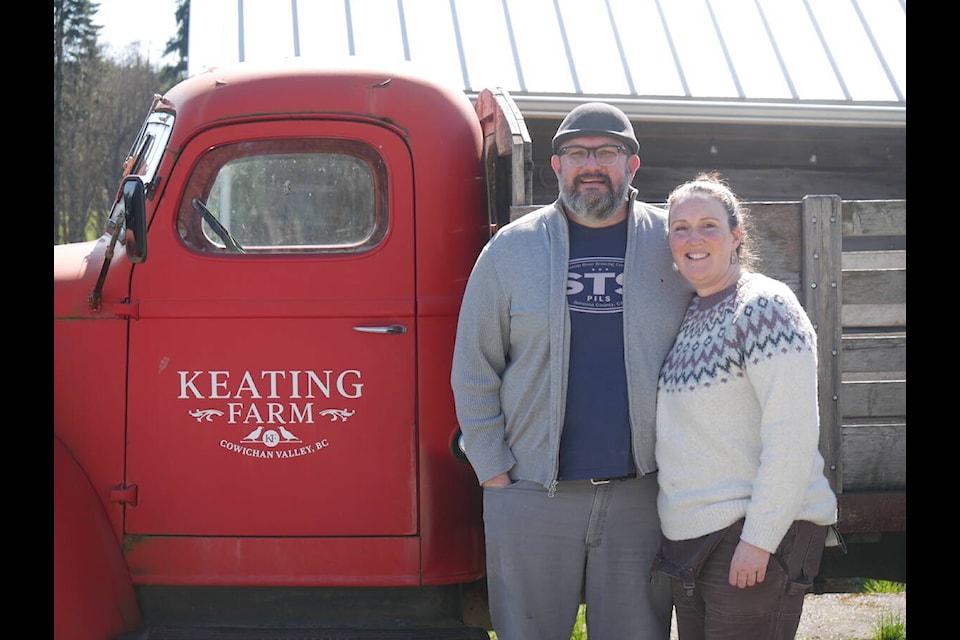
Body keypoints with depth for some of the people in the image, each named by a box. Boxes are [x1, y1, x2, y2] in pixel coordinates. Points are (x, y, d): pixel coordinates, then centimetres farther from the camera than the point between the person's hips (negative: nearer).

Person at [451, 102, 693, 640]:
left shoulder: (676, 244, 5)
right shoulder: (511, 249, 4)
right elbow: (474, 370, 6)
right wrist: (494, 472, -1)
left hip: (641, 495, 0)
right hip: (531, 492, 0)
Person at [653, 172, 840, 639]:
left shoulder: (764, 307, -11)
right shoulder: (691, 316, 13)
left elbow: (792, 433, -18)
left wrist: (758, 539, -21)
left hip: (760, 532, -8)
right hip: (691, 535, 8)